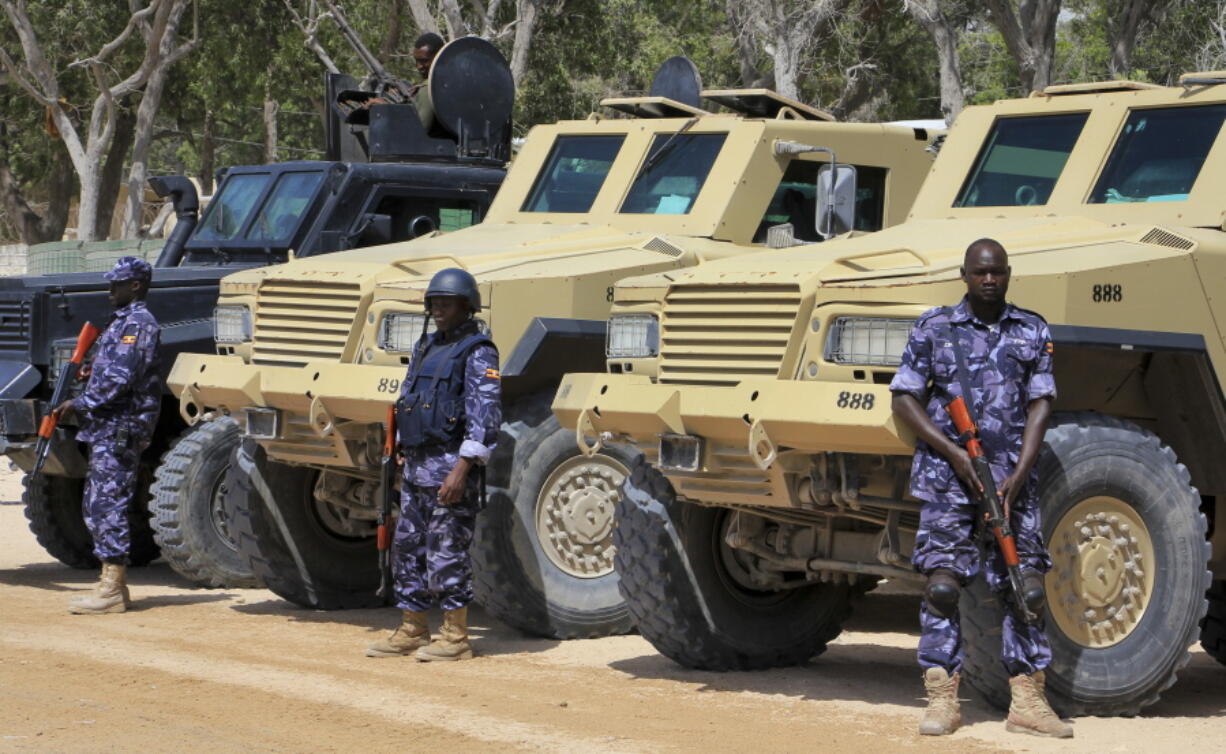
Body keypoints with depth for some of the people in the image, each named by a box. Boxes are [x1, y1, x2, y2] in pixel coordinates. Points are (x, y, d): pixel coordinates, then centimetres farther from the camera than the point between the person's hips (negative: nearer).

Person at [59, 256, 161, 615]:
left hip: (120, 429, -11)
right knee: (96, 505, 12)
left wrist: (79, 404, -14)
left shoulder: (138, 324, -13)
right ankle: (112, 582, 16)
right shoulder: (124, 321, 19)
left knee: (108, 504, -10)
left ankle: (113, 590, -9)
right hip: (108, 428, 11)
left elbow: (118, 380, -21)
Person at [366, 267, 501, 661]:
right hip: (416, 466, 9)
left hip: (450, 467, -9)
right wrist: (404, 459, 19)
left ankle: (456, 637, 2)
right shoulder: (427, 347, 17)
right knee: (408, 549, 11)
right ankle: (412, 632, 18)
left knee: (446, 553, -5)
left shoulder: (477, 353, -9)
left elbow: (485, 415, -17)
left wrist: (461, 469, -23)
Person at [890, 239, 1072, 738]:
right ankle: (942, 701, -3)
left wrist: (1019, 474, -8)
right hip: (946, 475, -2)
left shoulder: (1033, 331, 9)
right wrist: (954, 453, -9)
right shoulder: (933, 328, 5)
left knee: (1025, 585, -1)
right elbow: (904, 398, 2)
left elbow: (1040, 405, 4)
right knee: (942, 583, -7)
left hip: (1012, 477, 2)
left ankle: (1027, 702, 3)